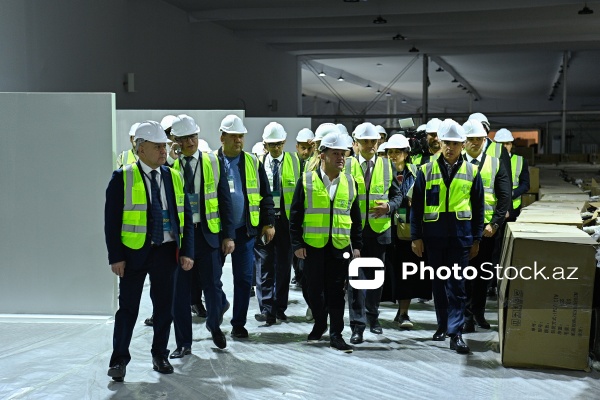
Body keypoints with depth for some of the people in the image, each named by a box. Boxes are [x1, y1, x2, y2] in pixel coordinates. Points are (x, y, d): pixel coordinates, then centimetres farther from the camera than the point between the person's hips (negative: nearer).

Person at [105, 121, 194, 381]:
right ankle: (119, 360, 15)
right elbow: (112, 220, -6)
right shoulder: (122, 178, -5)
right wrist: (116, 257, -11)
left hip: (166, 252, 4)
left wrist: (187, 251, -2)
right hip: (134, 252, -3)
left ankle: (160, 356, 26)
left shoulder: (174, 177, 6)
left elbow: (185, 217, 7)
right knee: (128, 307, 4)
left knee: (164, 305, 11)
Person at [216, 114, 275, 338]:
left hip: (244, 230, 1)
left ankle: (238, 324, 15)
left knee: (243, 278, 3)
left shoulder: (253, 163, 6)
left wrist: (268, 223, 0)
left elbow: (265, 195, 8)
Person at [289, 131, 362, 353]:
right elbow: (295, 215, 1)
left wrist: (357, 245, 7)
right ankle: (319, 324, 28)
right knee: (315, 288, 7)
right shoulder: (307, 180, 0)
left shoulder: (350, 183, 8)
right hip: (313, 245, -1)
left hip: (341, 245, 1)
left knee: (336, 290, 3)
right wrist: (297, 244, -4)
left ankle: (336, 334, 9)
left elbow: (355, 218, 12)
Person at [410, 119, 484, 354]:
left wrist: (476, 239, 5)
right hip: (434, 235, 1)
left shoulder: (472, 172, 4)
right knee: (438, 282, 10)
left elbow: (478, 208, 8)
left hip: (460, 235, -1)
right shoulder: (426, 171, 3)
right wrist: (416, 236, -1)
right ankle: (443, 325, 25)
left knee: (456, 284, -4)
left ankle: (455, 333, -3)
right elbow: (416, 206, 4)